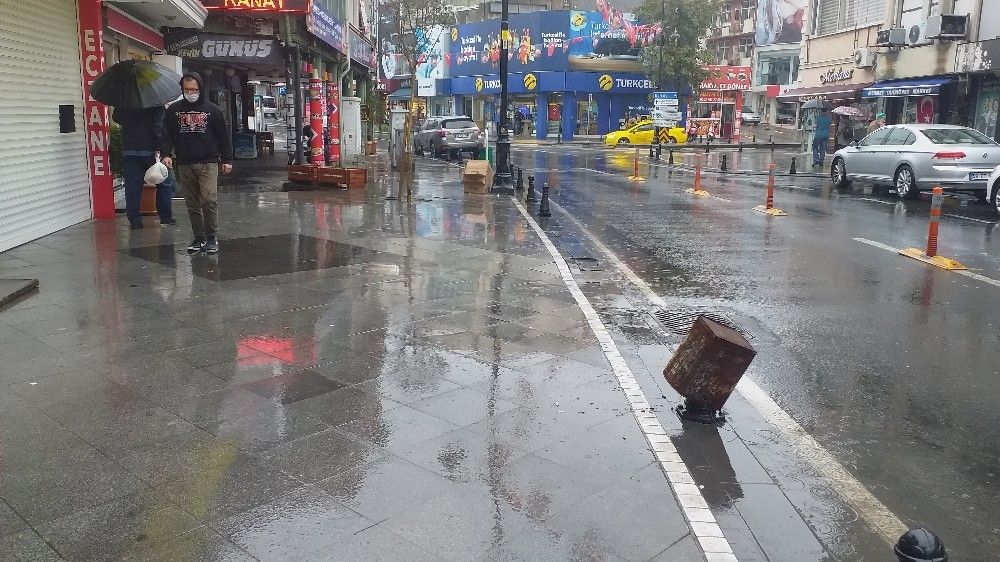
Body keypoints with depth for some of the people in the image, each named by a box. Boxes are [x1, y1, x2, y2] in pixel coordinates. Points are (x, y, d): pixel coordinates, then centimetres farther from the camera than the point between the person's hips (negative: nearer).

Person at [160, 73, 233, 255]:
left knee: (209, 199, -15)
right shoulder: (173, 110, 9)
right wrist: (165, 154, -6)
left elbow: (223, 136, 7)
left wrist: (227, 159, 3)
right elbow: (167, 135, 10)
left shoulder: (212, 110, 5)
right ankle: (199, 238, 16)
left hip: (208, 163, -3)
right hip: (185, 165, 3)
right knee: (192, 204, 6)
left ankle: (211, 238, -4)